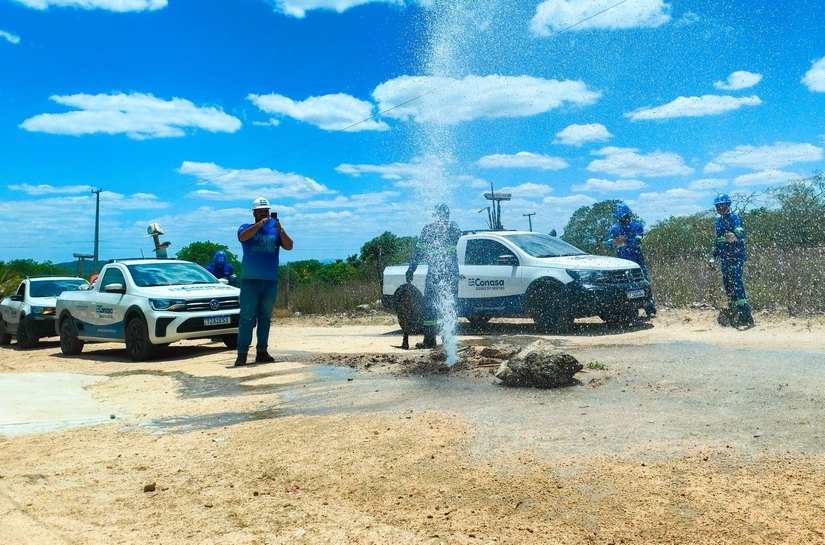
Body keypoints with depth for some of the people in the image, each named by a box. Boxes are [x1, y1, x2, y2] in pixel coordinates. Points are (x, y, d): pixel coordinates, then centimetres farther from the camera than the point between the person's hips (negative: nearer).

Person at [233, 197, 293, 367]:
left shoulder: (275, 230, 11)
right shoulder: (246, 228, 5)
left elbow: (289, 246, -2)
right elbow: (243, 237, -18)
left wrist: (280, 230, -17)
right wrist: (261, 223, -25)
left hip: (271, 281, 3)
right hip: (250, 280, -3)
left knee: (265, 318, 8)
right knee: (247, 318, -7)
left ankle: (262, 351, 13)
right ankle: (242, 354, -8)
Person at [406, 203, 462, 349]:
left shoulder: (428, 229, -3)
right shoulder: (454, 228, 7)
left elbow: (419, 251, -6)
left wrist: (411, 270, -2)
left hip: (434, 272, -4)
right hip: (452, 272, 4)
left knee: (429, 306, 2)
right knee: (450, 306, 11)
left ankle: (429, 340, 0)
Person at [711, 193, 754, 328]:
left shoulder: (733, 217, -6)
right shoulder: (719, 220, 18)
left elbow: (740, 233, -22)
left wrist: (734, 237, -44)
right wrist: (714, 256, 25)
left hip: (736, 256, -8)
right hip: (724, 257, 8)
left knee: (736, 283, -15)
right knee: (727, 284, 7)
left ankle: (746, 317, -16)